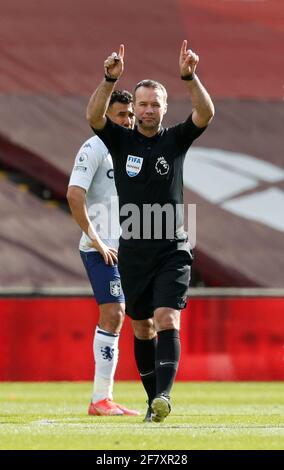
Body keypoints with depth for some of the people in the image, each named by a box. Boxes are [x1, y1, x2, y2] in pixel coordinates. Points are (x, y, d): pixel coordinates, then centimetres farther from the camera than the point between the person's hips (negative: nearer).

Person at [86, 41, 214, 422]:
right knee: (142, 327, 8)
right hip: (133, 251, 2)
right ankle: (153, 399, 18)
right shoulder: (121, 141, 3)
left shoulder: (176, 140, 1)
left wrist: (189, 76, -30)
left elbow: (206, 114, -15)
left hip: (172, 251, -2)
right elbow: (94, 117, -15)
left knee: (167, 320, -17)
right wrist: (110, 79, -30)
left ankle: (164, 394, -28)